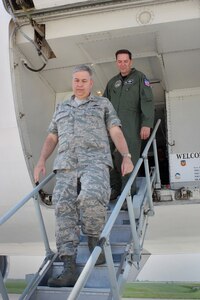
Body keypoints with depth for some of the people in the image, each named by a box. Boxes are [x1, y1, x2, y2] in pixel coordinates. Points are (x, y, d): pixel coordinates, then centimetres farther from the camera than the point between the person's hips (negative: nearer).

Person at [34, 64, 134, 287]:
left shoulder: (103, 104, 18)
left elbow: (116, 132, 8)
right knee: (64, 208, -18)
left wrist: (126, 157, -8)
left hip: (95, 161, -3)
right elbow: (52, 138, 24)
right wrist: (41, 161, 7)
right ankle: (69, 269, -22)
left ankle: (94, 240, -6)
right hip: (66, 164, 4)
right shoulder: (61, 108, 29)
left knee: (91, 198, -33)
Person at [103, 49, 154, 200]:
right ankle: (115, 188, 9)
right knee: (114, 158, -2)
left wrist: (147, 124, -13)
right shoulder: (112, 82, 22)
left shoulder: (139, 77, 8)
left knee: (129, 158, -10)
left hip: (131, 126, -4)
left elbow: (147, 101, -2)